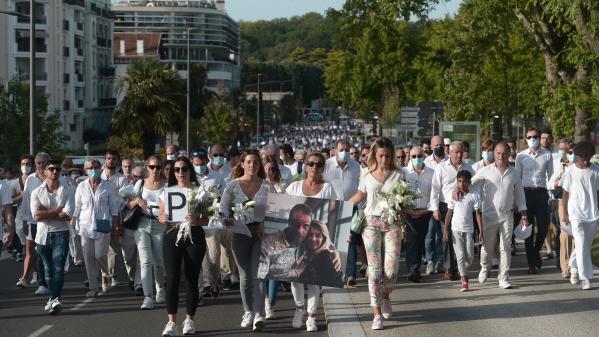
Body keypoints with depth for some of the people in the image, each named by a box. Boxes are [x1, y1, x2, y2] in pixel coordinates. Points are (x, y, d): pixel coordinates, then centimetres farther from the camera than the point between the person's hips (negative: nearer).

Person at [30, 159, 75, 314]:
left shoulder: (67, 191, 1)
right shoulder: (36, 192, 4)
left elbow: (67, 215, -10)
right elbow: (36, 216, -9)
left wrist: (46, 213, -9)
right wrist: (58, 210, -10)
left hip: (60, 234, -2)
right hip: (43, 235, 2)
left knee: (58, 268, -14)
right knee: (48, 269, 10)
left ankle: (54, 300, -21)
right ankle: (54, 299, 21)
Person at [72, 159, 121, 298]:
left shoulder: (107, 186, 1)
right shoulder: (82, 186, 4)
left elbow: (114, 207, 6)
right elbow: (76, 207, 10)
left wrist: (115, 225, 5)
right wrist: (73, 222, 8)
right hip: (86, 226, 2)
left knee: (100, 255, -10)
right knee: (88, 257, 0)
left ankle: (106, 275, 22)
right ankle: (93, 287, 7)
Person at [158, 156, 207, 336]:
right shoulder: (167, 192, 10)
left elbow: (207, 219, 0)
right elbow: (160, 216, 14)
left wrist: (196, 220, -21)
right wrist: (162, 218, -9)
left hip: (194, 236, -1)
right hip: (172, 235, 1)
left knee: (192, 279, 2)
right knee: (172, 279, -8)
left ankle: (189, 320, 13)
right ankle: (172, 322, -7)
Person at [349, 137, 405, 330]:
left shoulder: (398, 176, 1)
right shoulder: (367, 177, 5)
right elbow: (359, 196, 18)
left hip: (392, 224, -1)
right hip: (371, 223, 1)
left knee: (391, 269, -6)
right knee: (374, 269, -3)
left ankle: (385, 296, 27)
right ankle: (377, 314, 0)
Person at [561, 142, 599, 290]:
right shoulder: (571, 171, -3)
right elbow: (566, 193, 3)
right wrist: (565, 213, 2)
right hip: (576, 212, -3)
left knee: (586, 245, 12)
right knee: (581, 245, -11)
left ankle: (574, 266, 37)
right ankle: (585, 278, -10)